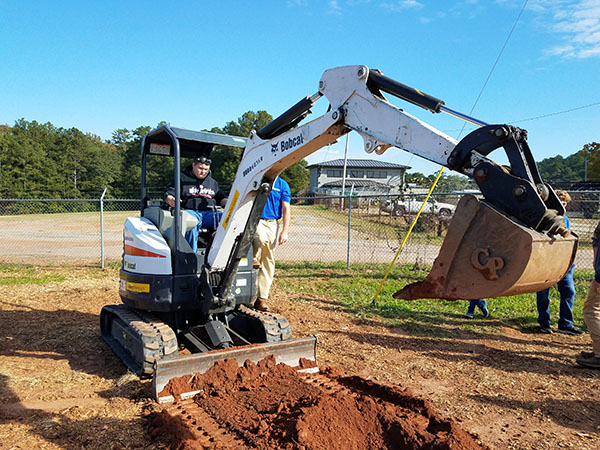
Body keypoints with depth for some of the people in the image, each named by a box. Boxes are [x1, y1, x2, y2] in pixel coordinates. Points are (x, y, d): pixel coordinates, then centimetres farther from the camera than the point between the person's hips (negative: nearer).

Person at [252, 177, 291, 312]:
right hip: (255, 220, -1)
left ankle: (262, 298, 7)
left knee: (268, 262, 0)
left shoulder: (282, 184, 9)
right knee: (261, 238, -37)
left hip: (272, 224, 2)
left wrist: (284, 232, -4)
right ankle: (254, 258, -7)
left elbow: (286, 210, 5)